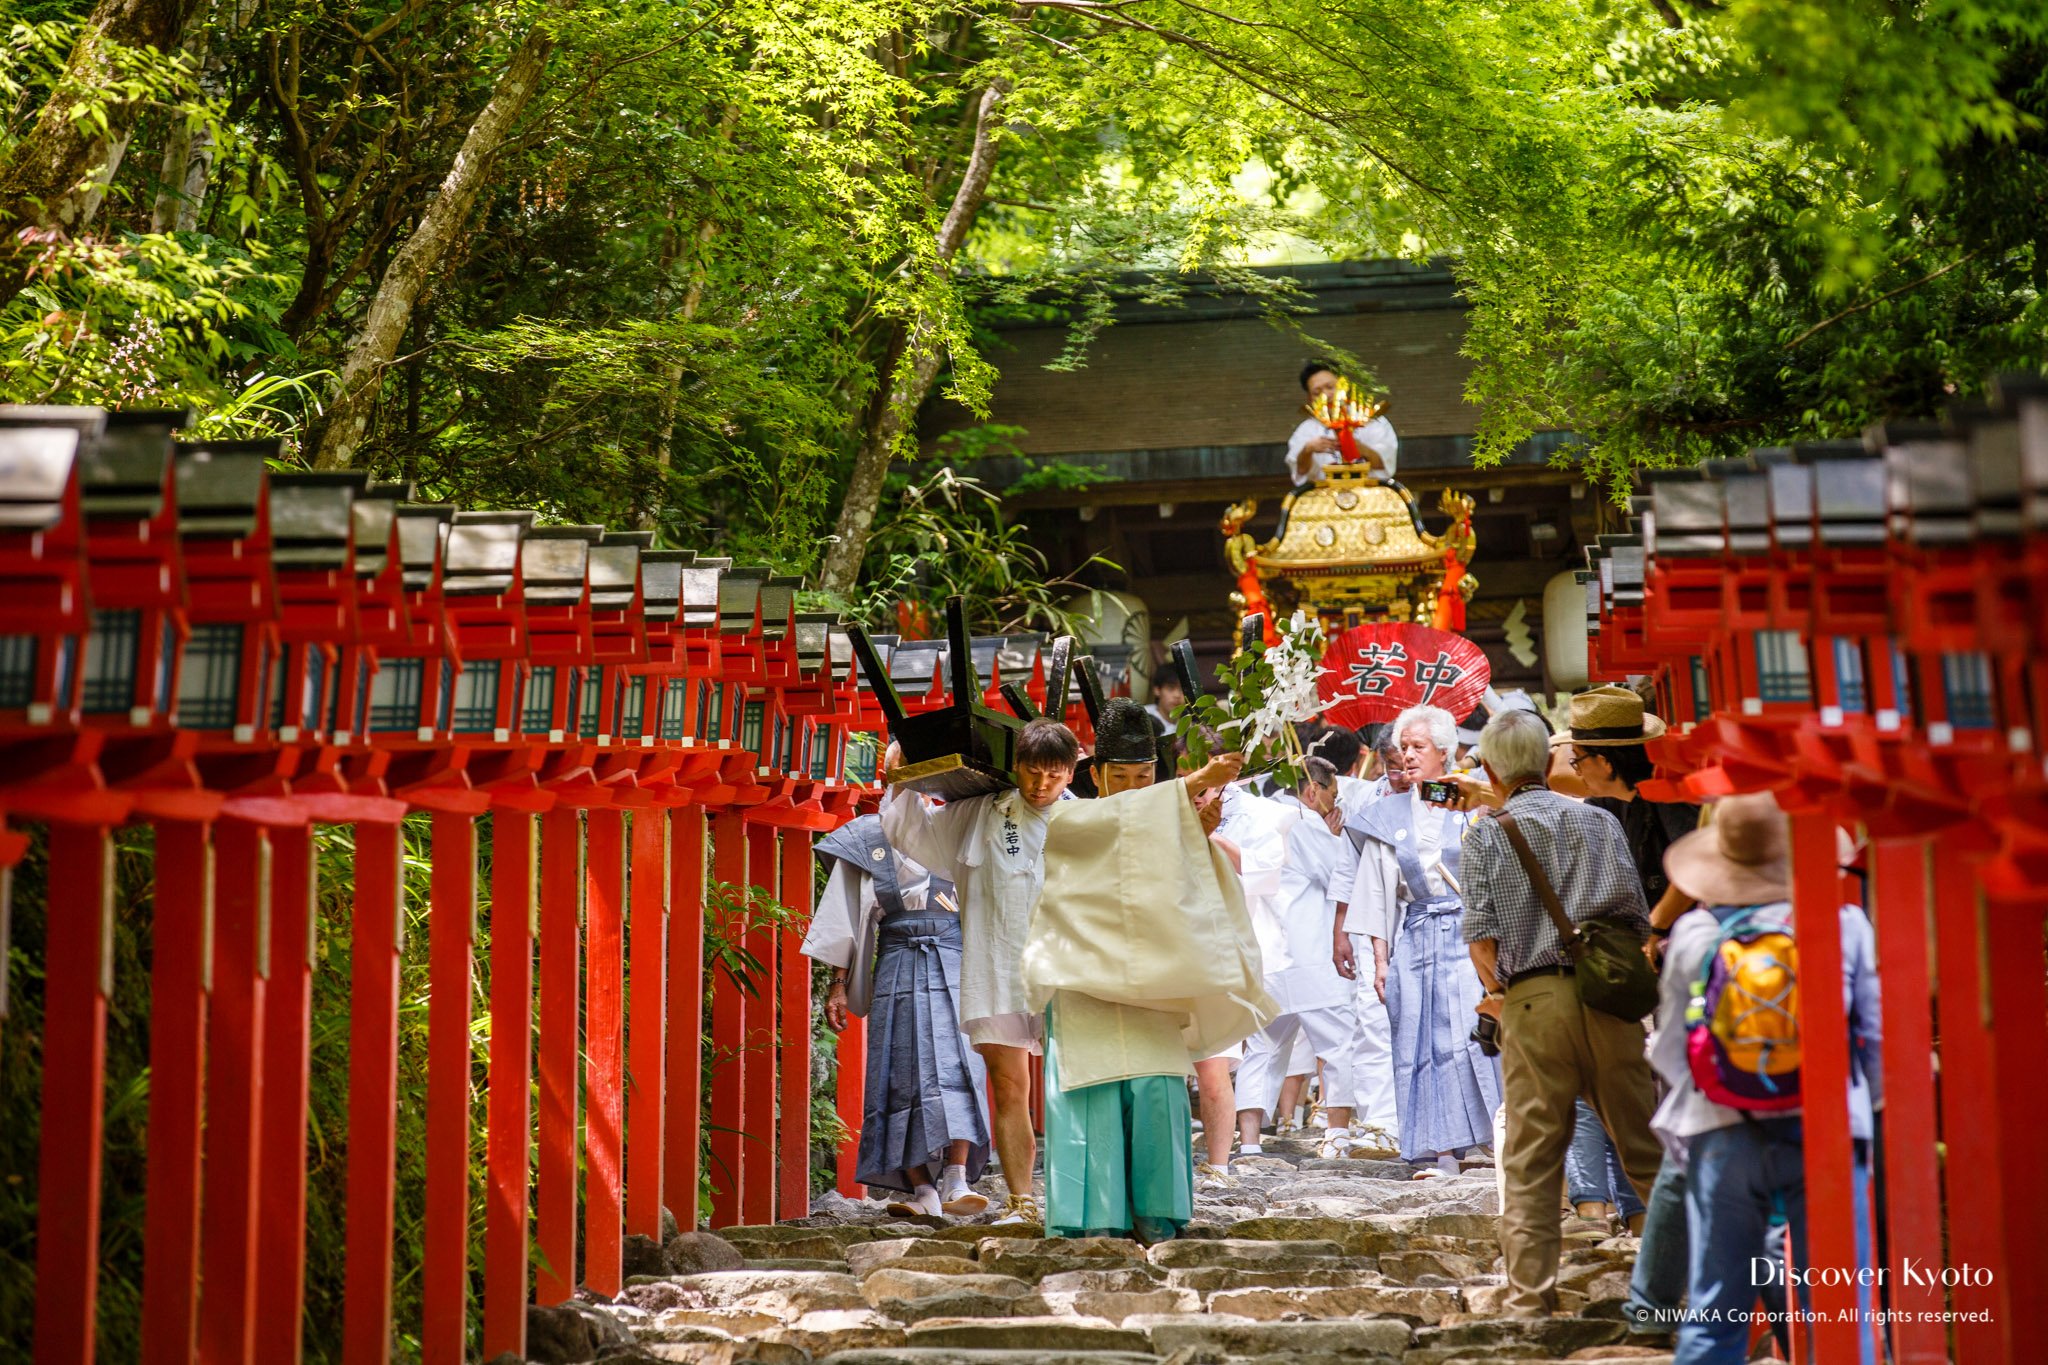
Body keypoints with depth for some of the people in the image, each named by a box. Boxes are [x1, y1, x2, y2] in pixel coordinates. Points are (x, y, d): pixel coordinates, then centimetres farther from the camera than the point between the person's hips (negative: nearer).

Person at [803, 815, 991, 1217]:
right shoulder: (866, 840, 12)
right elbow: (845, 917, 11)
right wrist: (837, 985, 4)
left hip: (953, 963, 0)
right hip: (898, 962, 0)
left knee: (958, 1066, -16)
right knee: (903, 1074, -7)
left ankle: (956, 1182, -23)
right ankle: (923, 1192, -8)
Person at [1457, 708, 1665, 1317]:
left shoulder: (1486, 834, 5)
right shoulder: (1599, 821, 11)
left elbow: (1481, 934, -3)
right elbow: (1637, 915, 5)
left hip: (1531, 999, -2)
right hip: (1607, 995, 2)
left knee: (1530, 1161, 2)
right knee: (1645, 1147, 7)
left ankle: (1530, 1293, 0)